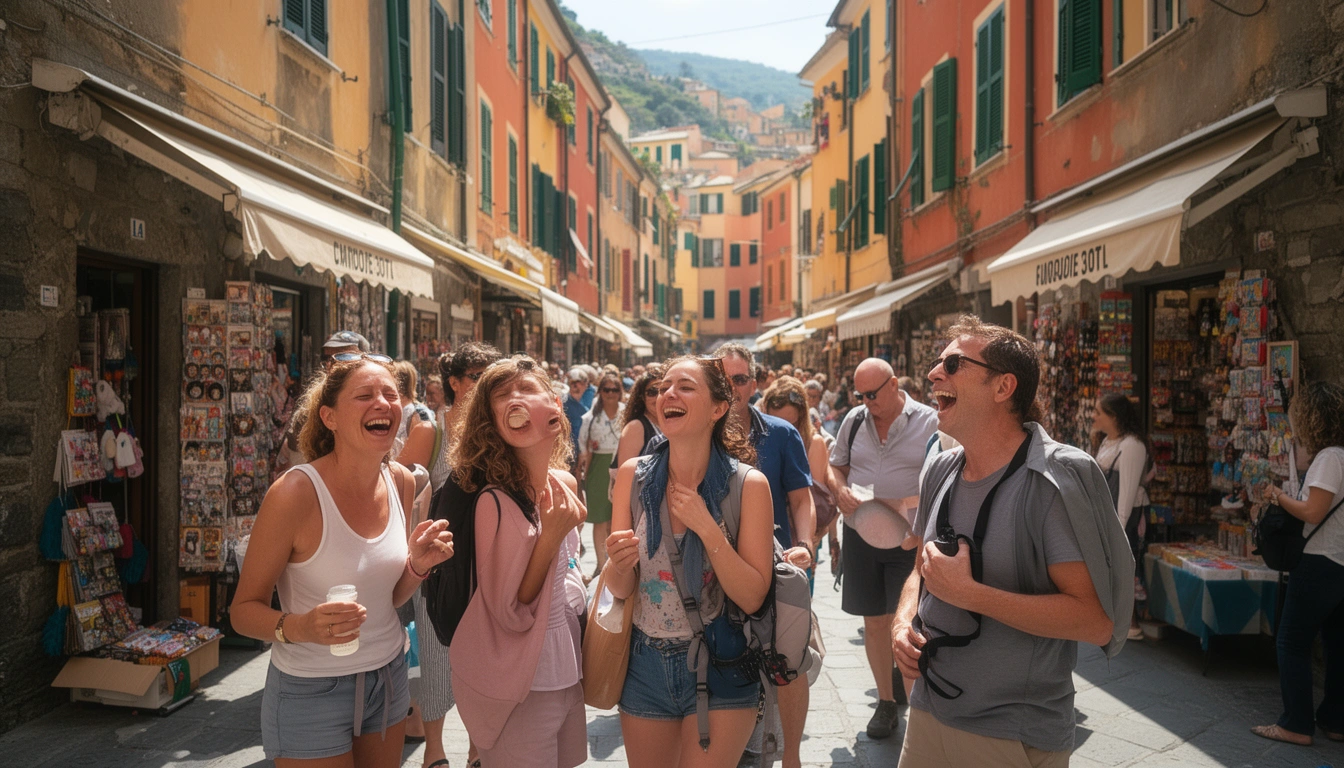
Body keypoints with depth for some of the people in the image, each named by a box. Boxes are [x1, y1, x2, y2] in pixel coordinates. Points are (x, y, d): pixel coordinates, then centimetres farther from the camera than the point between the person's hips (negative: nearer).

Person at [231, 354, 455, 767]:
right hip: (312, 691, -5)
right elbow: (244, 609, -13)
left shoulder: (401, 482, -3)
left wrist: (418, 565, -11)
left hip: (387, 677, 5)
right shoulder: (295, 493, -21)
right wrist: (300, 627, -31)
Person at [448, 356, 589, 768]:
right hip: (520, 689, -7)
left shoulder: (567, 484, -1)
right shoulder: (496, 501, -22)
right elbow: (510, 615, -20)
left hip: (567, 673, 7)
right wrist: (551, 536, -27)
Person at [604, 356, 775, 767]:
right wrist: (619, 565, -24)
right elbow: (620, 590, -1)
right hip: (645, 663, 3)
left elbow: (753, 598, -13)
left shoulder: (748, 485, -13)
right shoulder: (633, 476, -6)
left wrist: (707, 528, -23)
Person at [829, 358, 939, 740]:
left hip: (909, 538, -4)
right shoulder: (853, 420, 6)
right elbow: (836, 465, 17)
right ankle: (886, 701, 27)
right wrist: (841, 491, -4)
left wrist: (914, 503, -23)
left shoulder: (928, 422, -7)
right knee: (874, 622, 12)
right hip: (860, 534, 4)